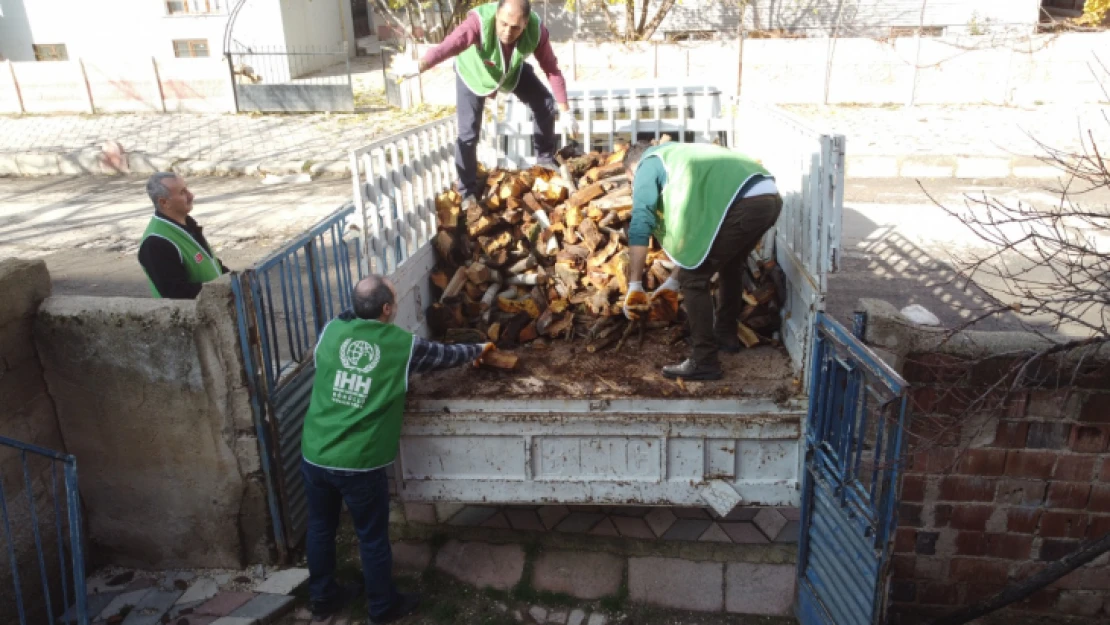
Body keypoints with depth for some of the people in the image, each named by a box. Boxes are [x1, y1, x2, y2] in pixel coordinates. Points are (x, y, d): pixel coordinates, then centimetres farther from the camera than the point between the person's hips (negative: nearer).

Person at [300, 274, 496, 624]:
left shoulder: (331, 331, -1)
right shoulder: (403, 345, -8)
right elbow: (445, 355, 10)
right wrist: (478, 350, 32)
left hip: (314, 455, 4)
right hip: (358, 463, -4)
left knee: (320, 527, 22)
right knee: (372, 537, 14)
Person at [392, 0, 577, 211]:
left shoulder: (536, 30, -34)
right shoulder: (480, 21, -43)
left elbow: (552, 69, -23)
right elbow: (450, 45, -61)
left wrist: (566, 111, -22)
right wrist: (419, 66, -80)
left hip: (513, 71, 3)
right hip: (473, 73, -3)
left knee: (545, 104, -4)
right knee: (468, 133, -9)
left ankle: (545, 157, 21)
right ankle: (468, 192, 8)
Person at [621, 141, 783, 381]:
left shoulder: (648, 165, 13)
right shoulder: (677, 157, 37)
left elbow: (640, 226, 0)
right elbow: (692, 225, 38)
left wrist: (634, 286, 0)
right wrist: (674, 280, 39)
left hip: (742, 205, -9)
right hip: (770, 197, 9)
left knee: (693, 280, 3)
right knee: (730, 266, 31)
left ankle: (704, 361, 7)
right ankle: (726, 333, 47)